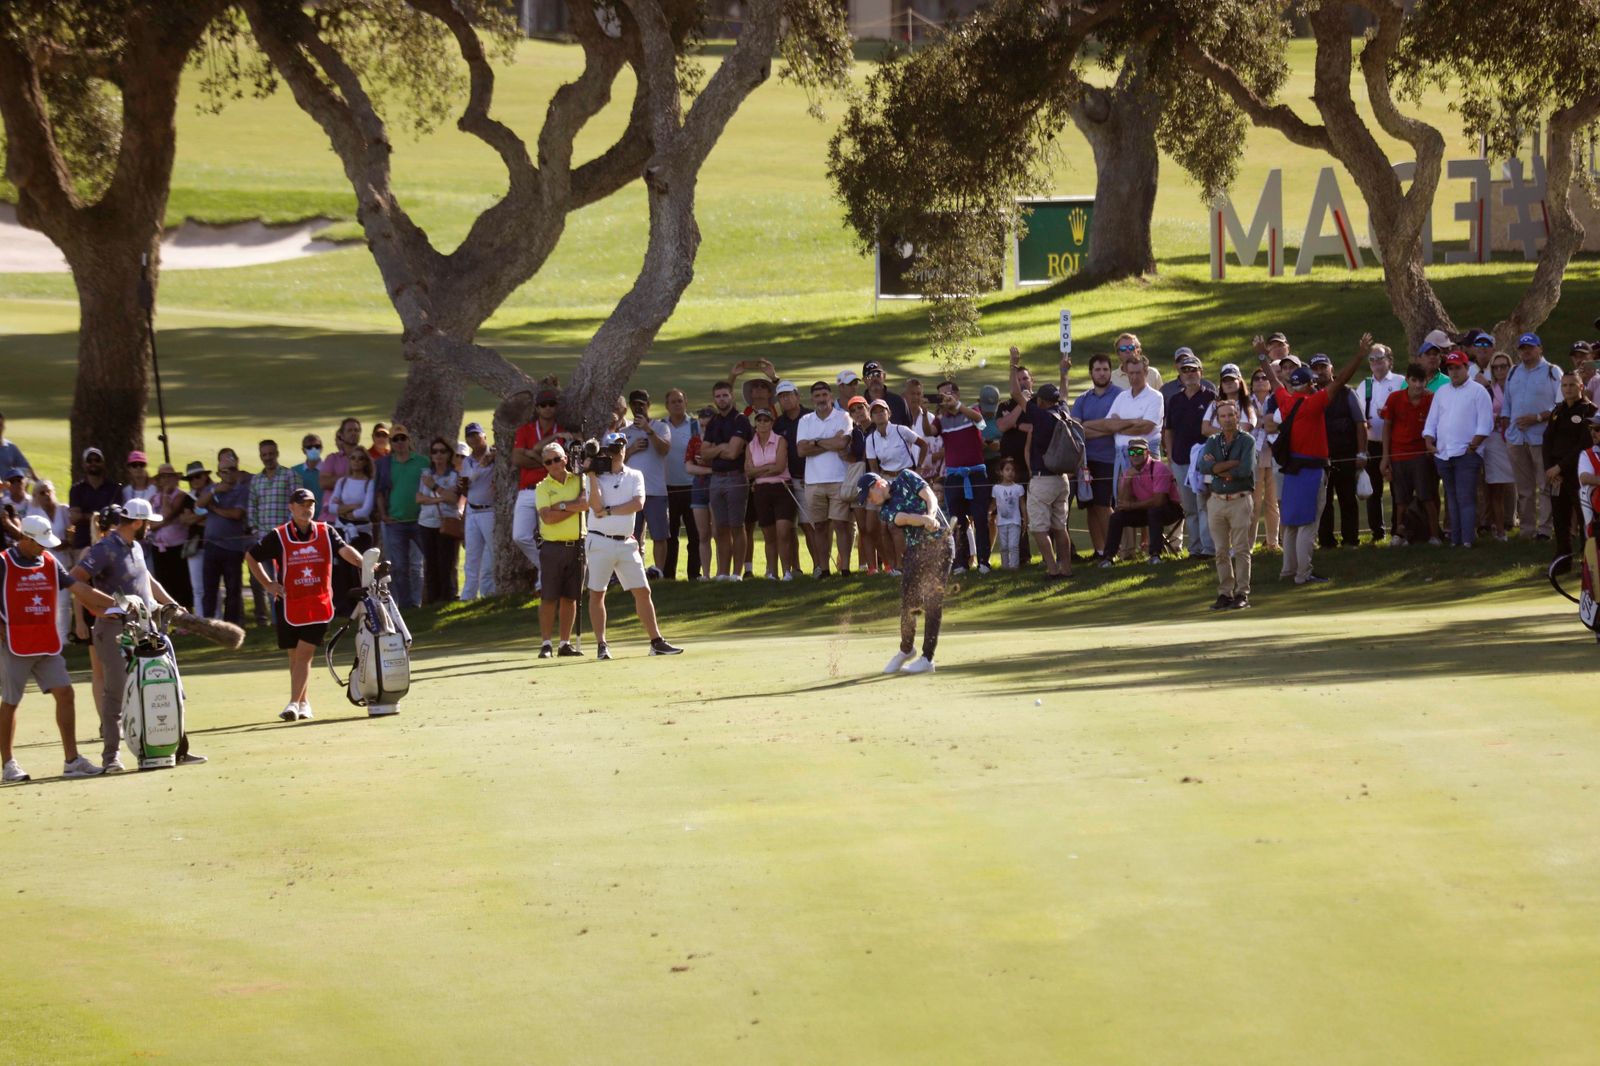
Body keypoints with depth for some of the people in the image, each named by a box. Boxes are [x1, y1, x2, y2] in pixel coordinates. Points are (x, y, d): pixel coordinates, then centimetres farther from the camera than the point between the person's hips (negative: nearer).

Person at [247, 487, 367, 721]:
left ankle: (295, 703, -8)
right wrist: (267, 584, 2)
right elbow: (251, 557, 10)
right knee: (295, 656, 8)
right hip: (288, 604, 1)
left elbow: (345, 550, -13)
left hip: (319, 604, -1)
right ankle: (304, 704, 21)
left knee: (304, 654, -9)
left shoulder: (326, 532, 2)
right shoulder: (278, 537, -1)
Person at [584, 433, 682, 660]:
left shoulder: (634, 476, 8)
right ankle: (601, 645, 2)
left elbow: (638, 504, -8)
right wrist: (592, 476, -13)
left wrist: (608, 511, -12)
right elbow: (597, 506, -14)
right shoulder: (597, 477, 2)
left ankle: (656, 641, 3)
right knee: (597, 593, -2)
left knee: (642, 591, 1)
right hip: (600, 541, -2)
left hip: (626, 543, 2)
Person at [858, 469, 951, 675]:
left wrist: (930, 516, -29)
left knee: (932, 602, -8)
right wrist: (924, 520, -32)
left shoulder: (906, 478, 3)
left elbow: (930, 497, -8)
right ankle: (906, 649, 28)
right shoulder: (885, 511, 8)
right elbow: (903, 518, -12)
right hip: (915, 548, 5)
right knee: (909, 602, 5)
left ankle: (927, 658, -7)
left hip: (939, 544, -5)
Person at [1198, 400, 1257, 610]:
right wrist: (1234, 463, -13)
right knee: (1221, 551, 5)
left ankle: (1242, 593, -2)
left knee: (1241, 550, -5)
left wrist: (1218, 468, -7)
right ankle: (1225, 593, 10)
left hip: (1240, 500, -4)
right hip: (1217, 501, 4)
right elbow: (1204, 467, -8)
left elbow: (1245, 470, -16)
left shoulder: (1247, 441, -2)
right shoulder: (1212, 442, 10)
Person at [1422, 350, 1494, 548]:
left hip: (1467, 454, -6)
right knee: (1452, 499, 8)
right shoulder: (1441, 393, 17)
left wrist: (1474, 444, -14)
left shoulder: (1478, 391, -1)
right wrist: (1429, 441, 3)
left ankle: (1467, 540, -15)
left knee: (1466, 498, -11)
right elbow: (1431, 420, 18)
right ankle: (1455, 539, 9)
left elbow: (1485, 423, -6)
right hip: (1443, 455, 6)